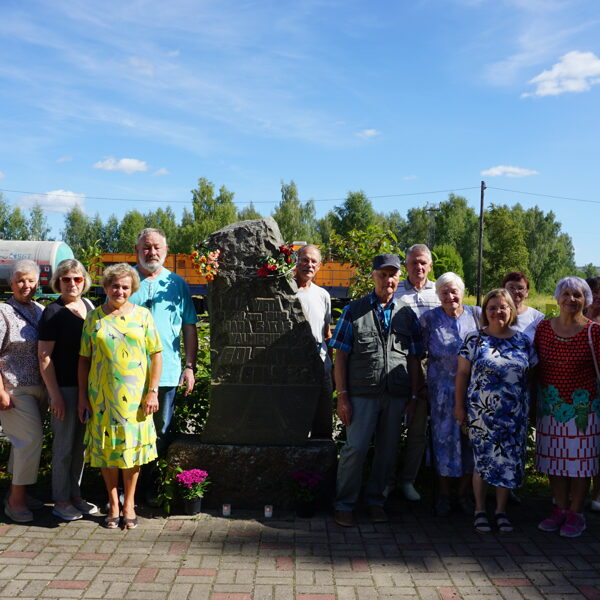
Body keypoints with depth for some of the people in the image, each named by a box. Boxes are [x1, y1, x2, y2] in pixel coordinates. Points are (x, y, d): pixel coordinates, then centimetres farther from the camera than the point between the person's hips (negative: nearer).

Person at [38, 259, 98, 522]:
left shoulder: (88, 305, 8)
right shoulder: (53, 312, -11)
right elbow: (44, 356, -13)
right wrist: (54, 394, -16)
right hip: (64, 386, -6)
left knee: (80, 443, 15)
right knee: (64, 445, 3)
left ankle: (75, 495, 28)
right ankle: (60, 501, 17)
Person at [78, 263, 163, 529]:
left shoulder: (142, 315, 2)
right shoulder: (94, 317, 5)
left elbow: (156, 355, 1)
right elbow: (84, 359, 6)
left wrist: (153, 391, -6)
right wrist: (82, 396, 3)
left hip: (134, 396, -1)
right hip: (102, 396, 1)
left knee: (132, 447, 5)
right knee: (106, 448, 6)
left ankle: (129, 504, 19)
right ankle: (113, 504, 22)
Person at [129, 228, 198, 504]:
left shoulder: (177, 283, 8)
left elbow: (189, 328, 9)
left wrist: (190, 366, 2)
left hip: (166, 373, 1)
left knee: (161, 434, 8)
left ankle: (153, 488, 22)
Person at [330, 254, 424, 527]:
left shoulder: (407, 315, 11)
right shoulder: (354, 311, 3)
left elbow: (413, 359, 11)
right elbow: (340, 356, 0)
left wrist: (413, 397, 5)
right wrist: (342, 397, -6)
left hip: (396, 395, 3)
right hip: (362, 393, -3)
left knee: (388, 450, 9)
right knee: (355, 448, -5)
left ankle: (376, 501, 25)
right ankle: (344, 505, 10)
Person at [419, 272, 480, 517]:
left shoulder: (477, 315, 3)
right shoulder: (429, 319, -1)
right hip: (443, 391, -2)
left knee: (472, 439, 7)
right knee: (445, 438, 3)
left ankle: (464, 493, 23)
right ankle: (444, 494, 19)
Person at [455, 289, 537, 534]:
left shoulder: (523, 341, 5)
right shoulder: (475, 340, -2)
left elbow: (530, 375, 10)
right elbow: (462, 373, 0)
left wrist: (531, 408, 8)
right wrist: (459, 406, -1)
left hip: (514, 416, 2)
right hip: (481, 414, -2)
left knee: (509, 462, 7)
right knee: (482, 461, 5)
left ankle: (501, 511, 23)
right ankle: (480, 510, 20)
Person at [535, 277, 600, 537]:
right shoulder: (543, 327, 2)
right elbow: (535, 367, 8)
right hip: (550, 407, 3)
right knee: (554, 459, 10)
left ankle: (575, 514, 18)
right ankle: (560, 509, 25)